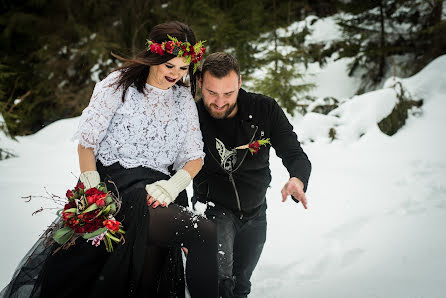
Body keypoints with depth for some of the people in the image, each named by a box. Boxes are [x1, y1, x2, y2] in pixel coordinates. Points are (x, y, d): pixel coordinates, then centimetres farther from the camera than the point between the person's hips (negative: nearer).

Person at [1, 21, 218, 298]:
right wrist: (93, 189, -13)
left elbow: (195, 156, 15)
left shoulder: (184, 99, 18)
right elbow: (87, 142, 4)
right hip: (111, 183, -4)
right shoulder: (119, 85, 7)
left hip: (153, 193, 4)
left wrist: (173, 185, -8)